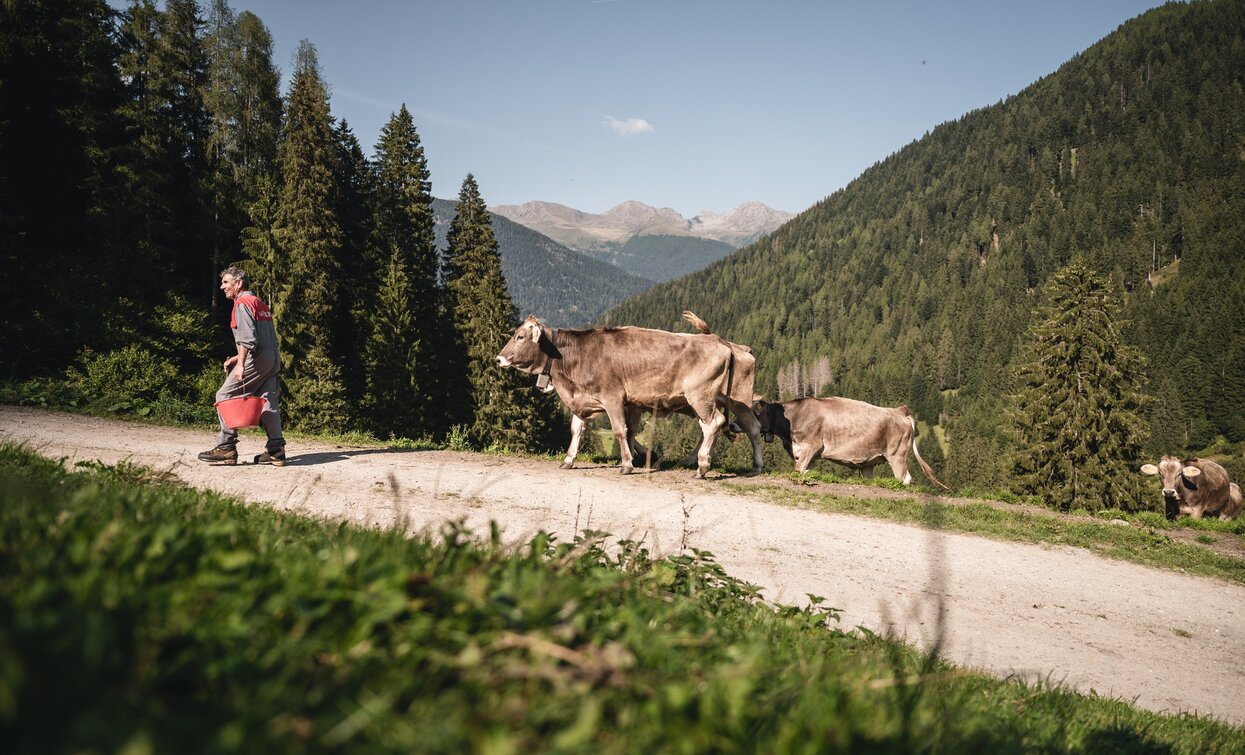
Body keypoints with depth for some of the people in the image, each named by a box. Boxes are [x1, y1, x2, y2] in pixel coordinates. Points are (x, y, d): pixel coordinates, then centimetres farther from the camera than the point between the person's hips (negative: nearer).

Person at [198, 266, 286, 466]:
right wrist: (236, 358, 23)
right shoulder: (260, 304, 24)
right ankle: (276, 450, 3)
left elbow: (247, 337, -18)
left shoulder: (243, 303, -5)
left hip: (257, 359, -9)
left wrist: (241, 363, -24)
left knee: (225, 396, -4)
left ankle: (226, 447, -7)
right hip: (273, 358, 9)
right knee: (268, 402, 7)